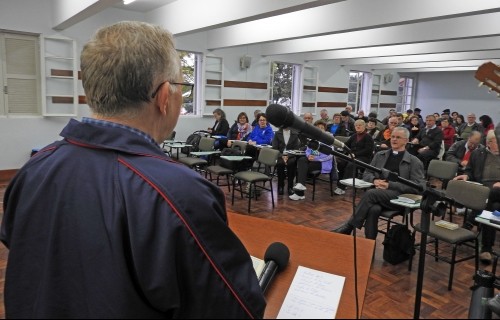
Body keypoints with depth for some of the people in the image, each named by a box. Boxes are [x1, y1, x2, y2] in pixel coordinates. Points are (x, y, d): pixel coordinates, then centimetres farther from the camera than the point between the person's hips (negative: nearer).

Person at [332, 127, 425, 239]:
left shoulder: (414, 162, 8)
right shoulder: (380, 155, 22)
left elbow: (418, 186, -2)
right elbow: (366, 174, 21)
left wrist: (390, 185, -12)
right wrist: (374, 180, -5)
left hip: (399, 197, -3)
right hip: (377, 194, 3)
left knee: (371, 193, -33)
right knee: (374, 209, -34)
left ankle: (348, 226, -27)